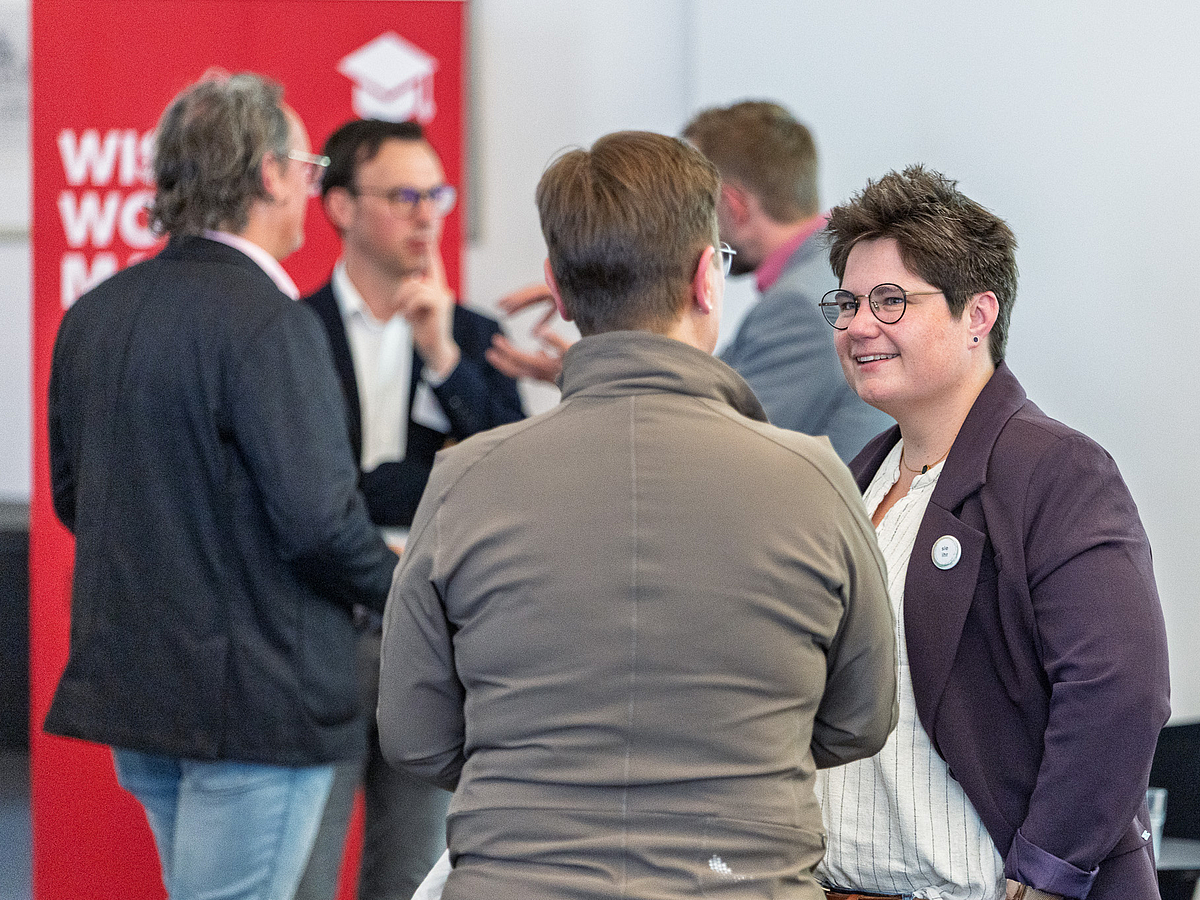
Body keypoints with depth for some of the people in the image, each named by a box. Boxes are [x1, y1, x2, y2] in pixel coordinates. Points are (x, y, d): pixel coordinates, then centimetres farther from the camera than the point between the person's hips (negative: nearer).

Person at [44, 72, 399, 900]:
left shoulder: (94, 314, 8)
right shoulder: (270, 322, -18)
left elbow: (72, 495, 16)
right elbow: (317, 518, -21)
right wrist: (397, 582, -2)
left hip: (131, 679, 9)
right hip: (253, 701, -8)